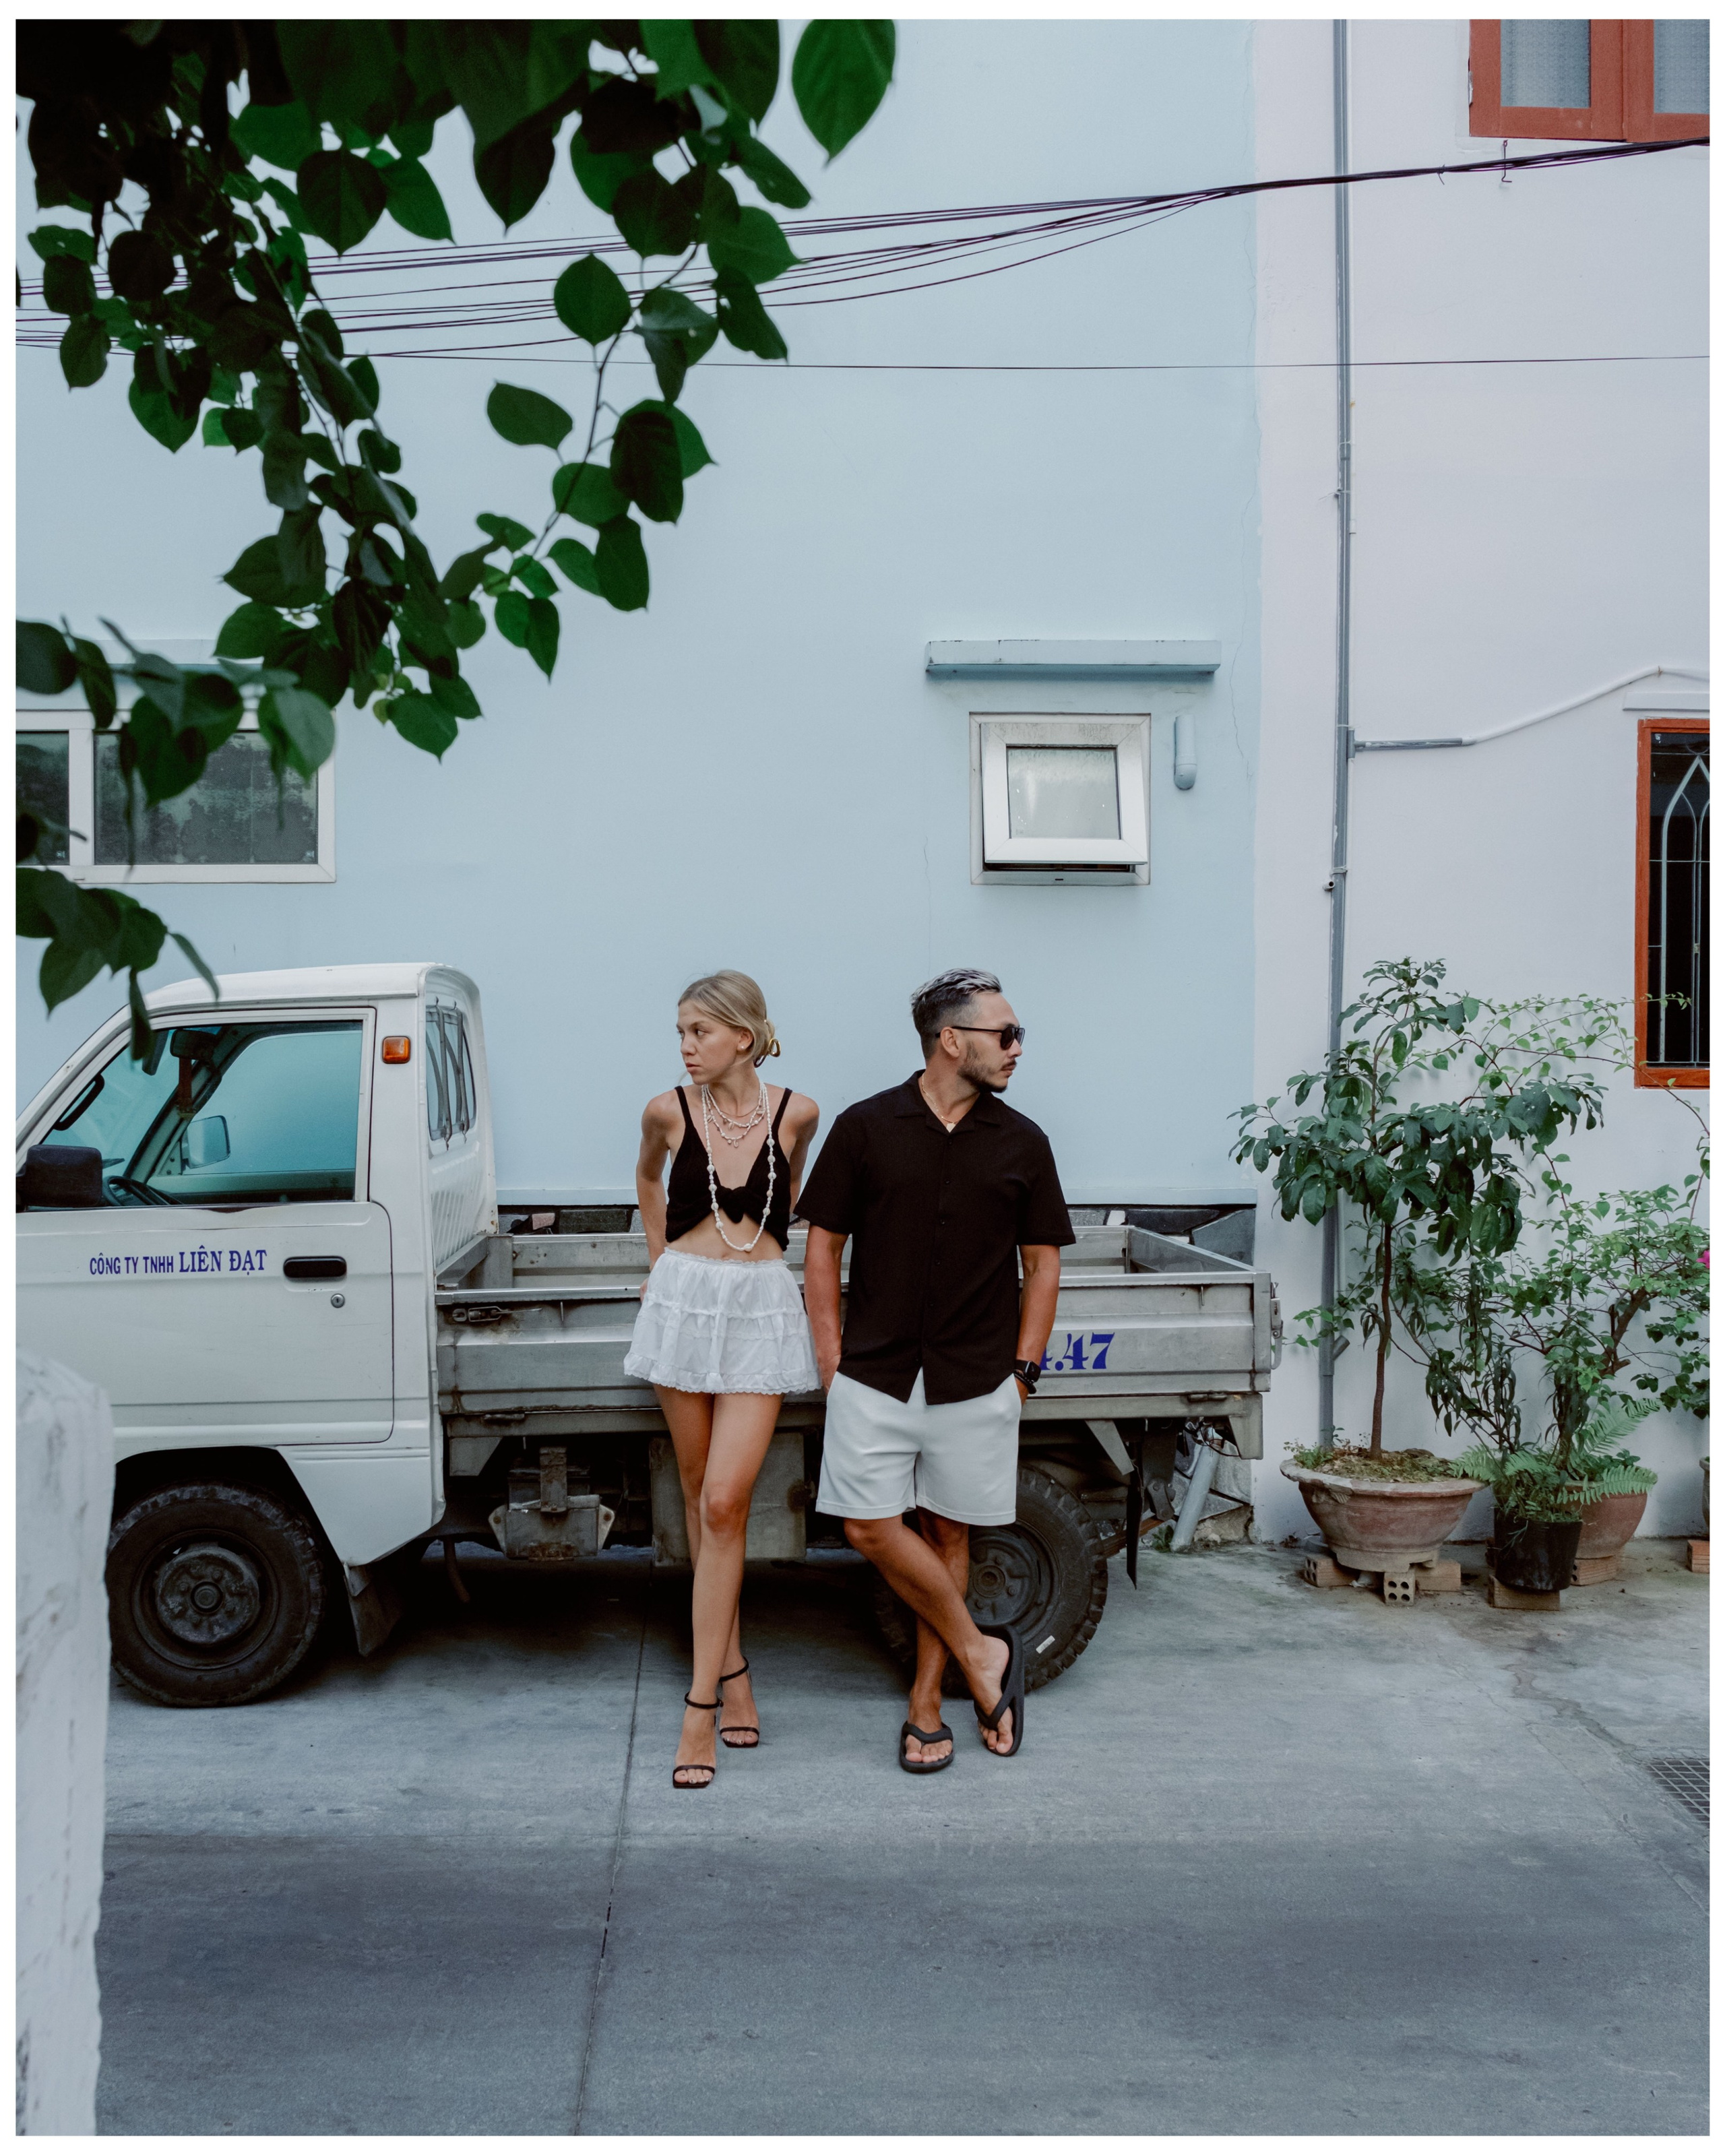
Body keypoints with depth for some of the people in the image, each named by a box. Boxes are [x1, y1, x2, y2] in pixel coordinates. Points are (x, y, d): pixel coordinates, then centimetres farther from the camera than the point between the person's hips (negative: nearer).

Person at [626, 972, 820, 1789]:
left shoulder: (795, 1111, -4)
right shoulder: (667, 1111, -2)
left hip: (760, 1311, -2)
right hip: (683, 1306, 2)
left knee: (724, 1504, -9)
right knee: (701, 1499, 9)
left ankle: (700, 1709, -4)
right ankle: (733, 1673, 24)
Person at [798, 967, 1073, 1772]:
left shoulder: (1021, 1144, 2)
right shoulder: (865, 1127, -2)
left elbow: (1042, 1263, 8)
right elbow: (823, 1247, 3)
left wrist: (1022, 1368, 2)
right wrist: (831, 1359, -2)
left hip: (977, 1383, 1)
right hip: (874, 1375, -1)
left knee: (947, 1534, 7)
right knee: (871, 1526, -6)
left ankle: (927, 1703, 18)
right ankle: (980, 1653, 12)